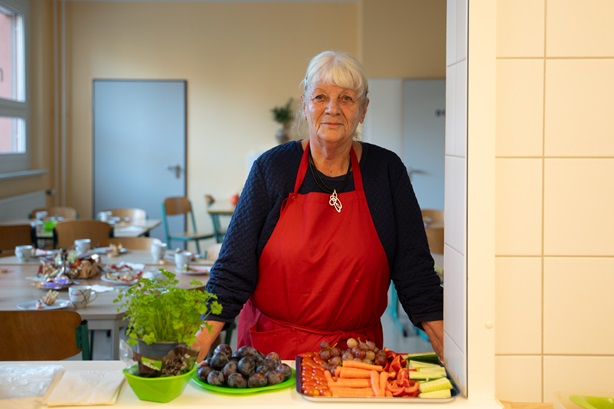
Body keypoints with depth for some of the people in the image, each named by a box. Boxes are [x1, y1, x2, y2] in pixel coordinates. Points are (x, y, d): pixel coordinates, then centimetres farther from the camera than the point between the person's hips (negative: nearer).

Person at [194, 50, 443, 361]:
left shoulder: (386, 170, 2)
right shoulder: (272, 167, -1)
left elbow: (415, 271, 4)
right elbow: (233, 269, -1)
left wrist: (451, 356, -4)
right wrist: (198, 347, -11)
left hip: (356, 355, 1)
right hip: (271, 351, 0)